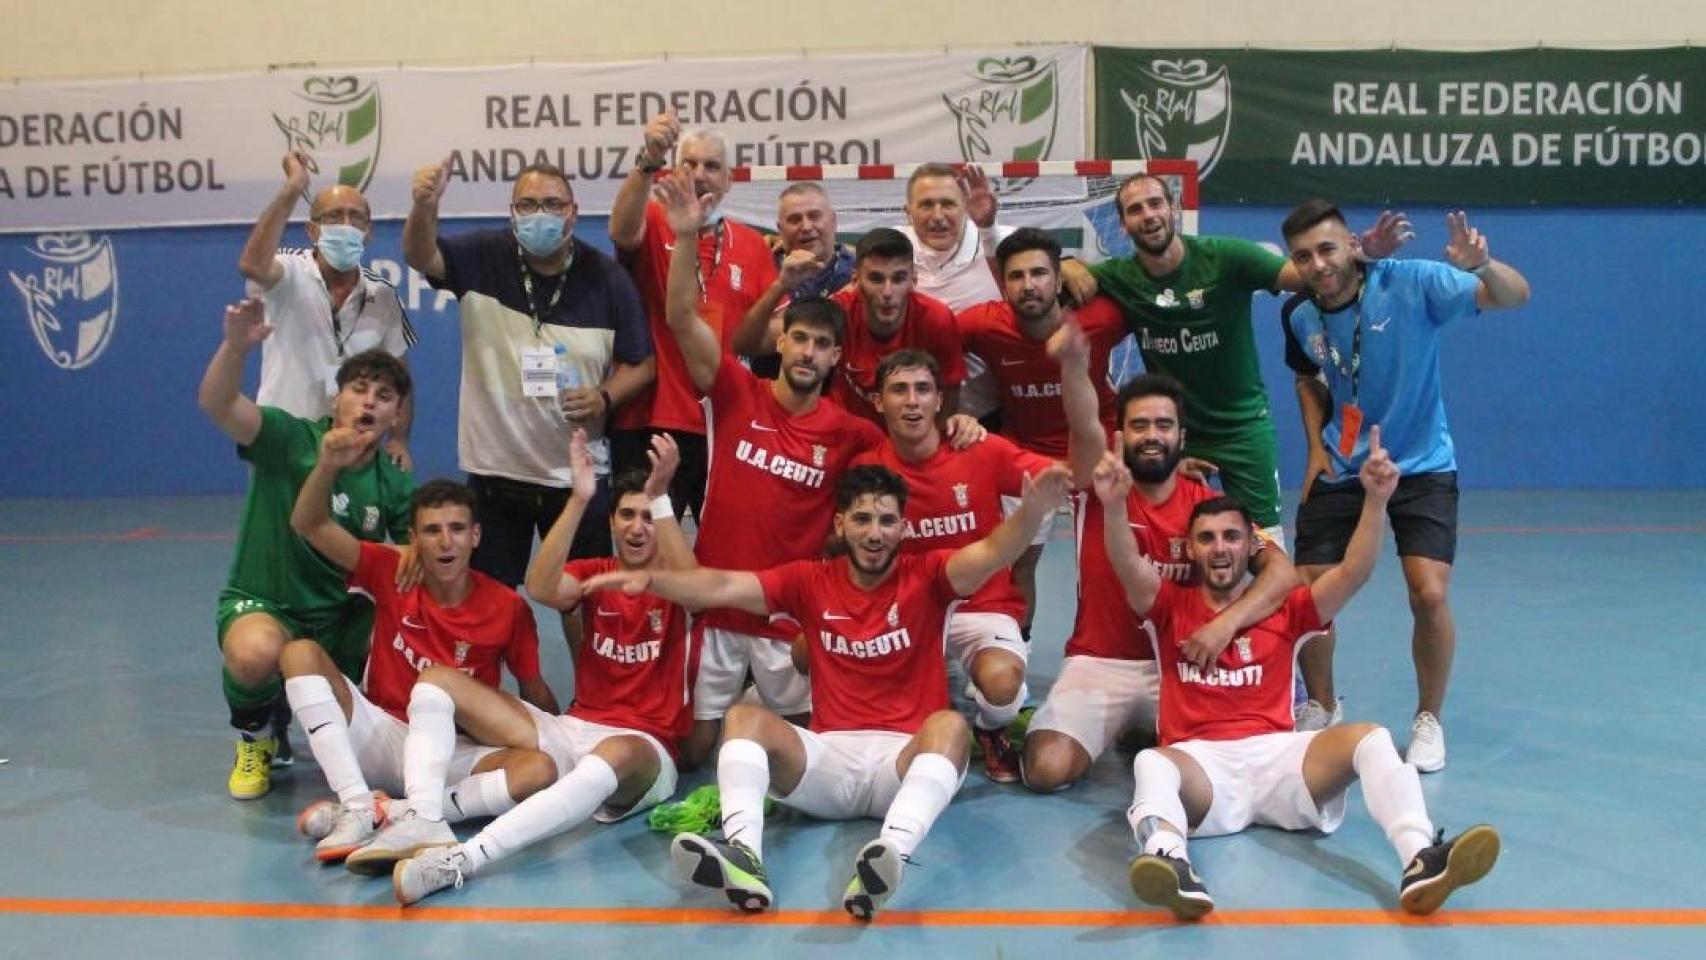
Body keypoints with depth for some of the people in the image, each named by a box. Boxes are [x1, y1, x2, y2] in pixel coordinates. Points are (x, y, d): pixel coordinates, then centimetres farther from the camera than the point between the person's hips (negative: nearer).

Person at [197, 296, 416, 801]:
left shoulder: (395, 484, -2)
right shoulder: (291, 439, -12)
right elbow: (216, 405, -29)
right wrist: (236, 346, -48)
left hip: (344, 617, 5)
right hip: (263, 605, -5)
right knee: (255, 655, -38)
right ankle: (256, 737, 1)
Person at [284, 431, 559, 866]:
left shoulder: (508, 607, -6)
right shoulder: (391, 573, -3)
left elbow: (535, 691, 5)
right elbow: (308, 524, -10)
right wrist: (329, 465, -28)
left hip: (457, 753, -1)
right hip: (384, 738, 2)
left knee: (539, 769, -31)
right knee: (300, 652, -21)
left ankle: (394, 813, -30)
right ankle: (358, 807, -31)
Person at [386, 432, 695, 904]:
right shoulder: (593, 574, 11)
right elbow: (540, 588, -12)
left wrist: (660, 496, -33)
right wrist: (580, 498, -23)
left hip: (644, 750, -5)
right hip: (573, 732, 5)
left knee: (614, 756, -43)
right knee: (438, 678, -6)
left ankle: (464, 858, -53)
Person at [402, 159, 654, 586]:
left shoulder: (606, 277, -4)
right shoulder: (484, 257, -4)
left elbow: (639, 362, 3)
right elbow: (421, 257, -19)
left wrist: (605, 397, -16)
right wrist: (425, 206, -39)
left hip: (578, 474, 0)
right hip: (494, 471, 0)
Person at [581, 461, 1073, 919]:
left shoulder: (926, 576, 3)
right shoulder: (809, 581, 9)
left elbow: (991, 556, -16)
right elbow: (722, 587, -1)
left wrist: (1031, 511, -38)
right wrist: (650, 579, -18)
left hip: (907, 757, -2)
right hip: (829, 756, 2)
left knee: (951, 724, -33)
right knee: (744, 716, -19)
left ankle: (892, 856, -55)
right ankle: (744, 857, -42)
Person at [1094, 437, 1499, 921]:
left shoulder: (1284, 610, 20)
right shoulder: (1170, 609, 17)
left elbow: (1353, 573, 5)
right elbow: (1128, 566, -3)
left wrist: (1375, 500, -11)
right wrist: (1114, 504, -23)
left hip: (1277, 755, 2)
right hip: (1200, 763, -2)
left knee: (1370, 737, -25)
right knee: (1151, 762, -36)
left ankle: (1420, 860, -48)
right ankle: (1170, 863, -66)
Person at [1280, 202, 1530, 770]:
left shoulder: (1411, 284, -18)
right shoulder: (1300, 318, -5)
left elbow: (1515, 297, -23)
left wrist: (1481, 266, -44)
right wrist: (1316, 445, 3)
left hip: (1422, 467, -3)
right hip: (1339, 469, 3)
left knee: (1429, 595, -17)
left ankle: (1429, 720, 10)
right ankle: (1322, 709, 26)